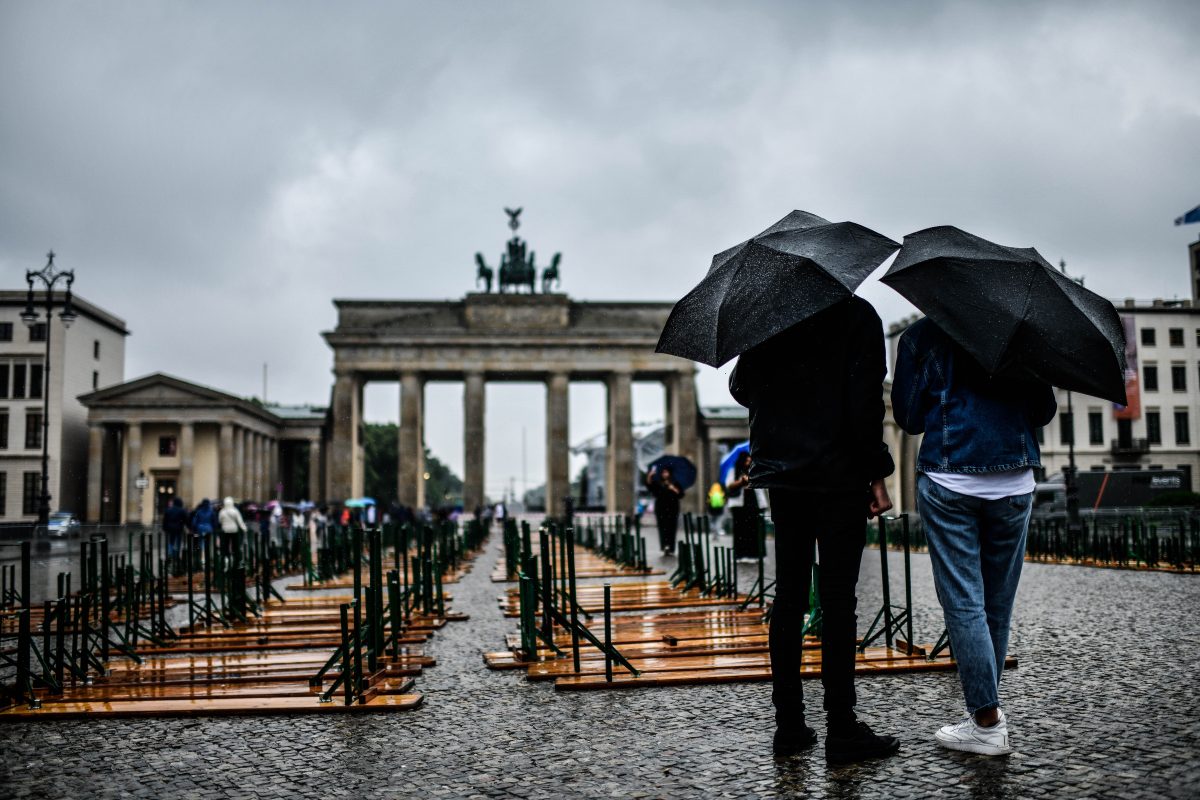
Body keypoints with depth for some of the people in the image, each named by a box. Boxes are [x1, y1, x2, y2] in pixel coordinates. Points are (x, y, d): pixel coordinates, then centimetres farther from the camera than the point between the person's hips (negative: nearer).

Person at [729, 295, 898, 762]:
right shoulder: (856, 315, -7)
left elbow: (740, 387, 16)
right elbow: (865, 403, -14)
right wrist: (877, 473, -7)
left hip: (781, 474, 5)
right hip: (840, 476, -5)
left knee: (789, 597, 10)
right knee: (838, 601, -1)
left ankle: (788, 725, 14)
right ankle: (841, 731, 5)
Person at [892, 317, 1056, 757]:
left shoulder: (919, 336, 3)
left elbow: (907, 415, 2)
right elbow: (1044, 410, 10)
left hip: (948, 482, -3)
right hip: (1013, 484, 3)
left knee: (963, 602, -2)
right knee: (998, 603, 13)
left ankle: (987, 722, -5)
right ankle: (983, 703, 22)